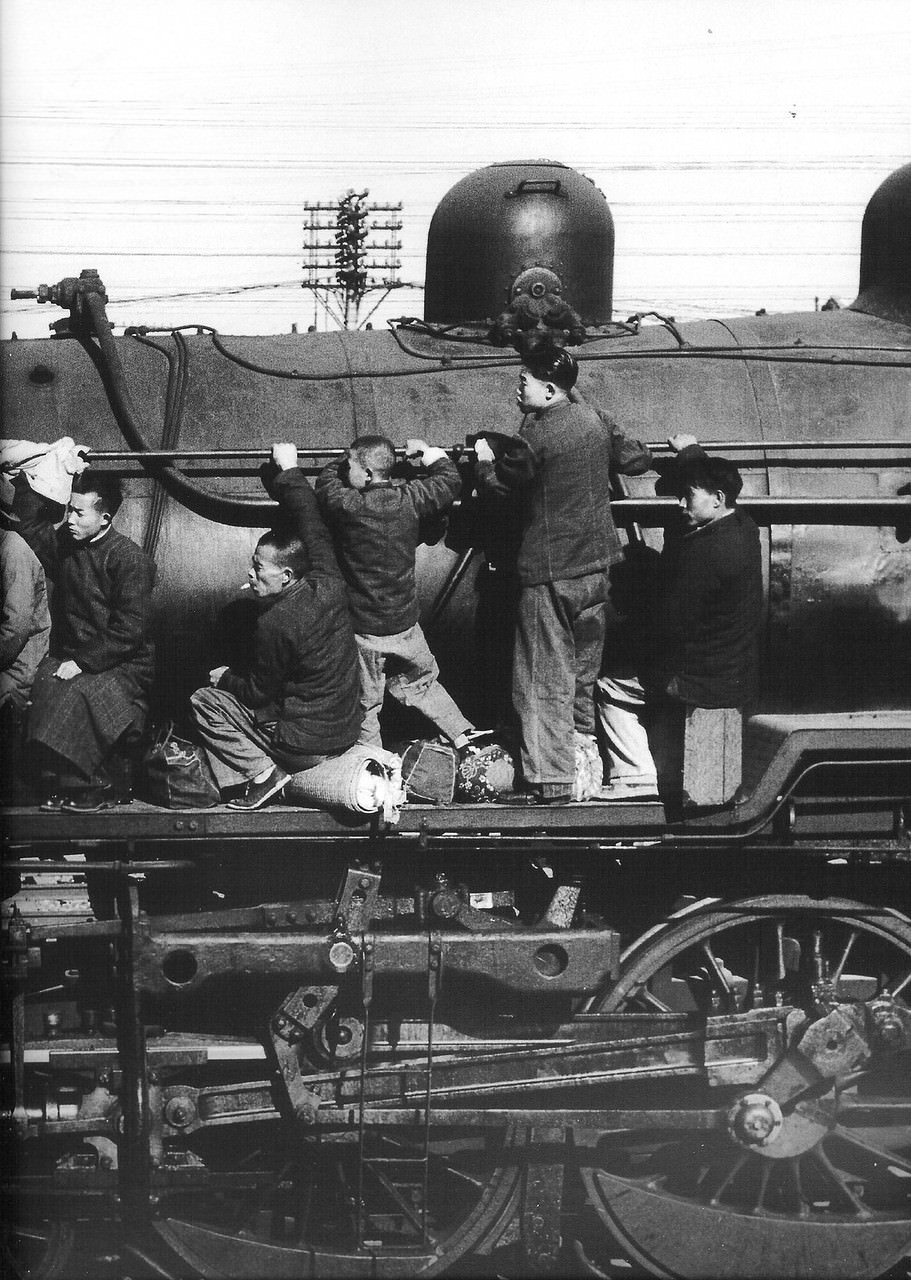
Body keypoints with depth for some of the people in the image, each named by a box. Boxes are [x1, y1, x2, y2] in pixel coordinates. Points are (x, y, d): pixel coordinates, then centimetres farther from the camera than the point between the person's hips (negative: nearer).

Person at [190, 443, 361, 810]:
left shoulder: (275, 623, -24)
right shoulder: (327, 586, -8)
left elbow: (257, 692, -11)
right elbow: (312, 525, 6)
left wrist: (224, 677, 9)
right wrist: (289, 471, 12)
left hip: (305, 745, -8)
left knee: (204, 701, 3)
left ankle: (263, 774, -4)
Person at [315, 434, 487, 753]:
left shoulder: (346, 506, -19)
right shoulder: (409, 498, -9)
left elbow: (327, 478, 1)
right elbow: (449, 482, 8)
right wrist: (430, 453, 21)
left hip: (361, 628, -4)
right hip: (405, 621, 4)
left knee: (364, 703, 10)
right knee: (421, 681, 25)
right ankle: (462, 733, 30)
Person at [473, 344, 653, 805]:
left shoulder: (534, 437, -17)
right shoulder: (597, 422, 2)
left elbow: (496, 483, -6)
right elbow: (637, 460, 13)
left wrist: (484, 457, 15)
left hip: (548, 569, -7)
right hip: (597, 560, 7)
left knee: (543, 678, -2)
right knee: (585, 663, 21)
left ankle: (550, 780, -3)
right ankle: (585, 745, 34)